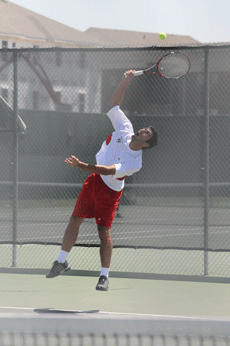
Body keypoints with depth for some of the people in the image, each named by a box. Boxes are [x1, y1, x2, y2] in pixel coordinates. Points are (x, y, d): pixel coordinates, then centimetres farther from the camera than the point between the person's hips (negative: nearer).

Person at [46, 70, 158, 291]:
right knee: (75, 220, 4)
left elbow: (108, 170, -33)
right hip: (93, 182, 6)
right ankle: (62, 262, 15)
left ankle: (104, 276, 5)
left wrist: (82, 166, -40)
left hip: (110, 192, -6)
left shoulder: (135, 163, -23)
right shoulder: (125, 128, -6)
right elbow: (114, 102, 2)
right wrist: (127, 80, -8)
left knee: (104, 232, -8)